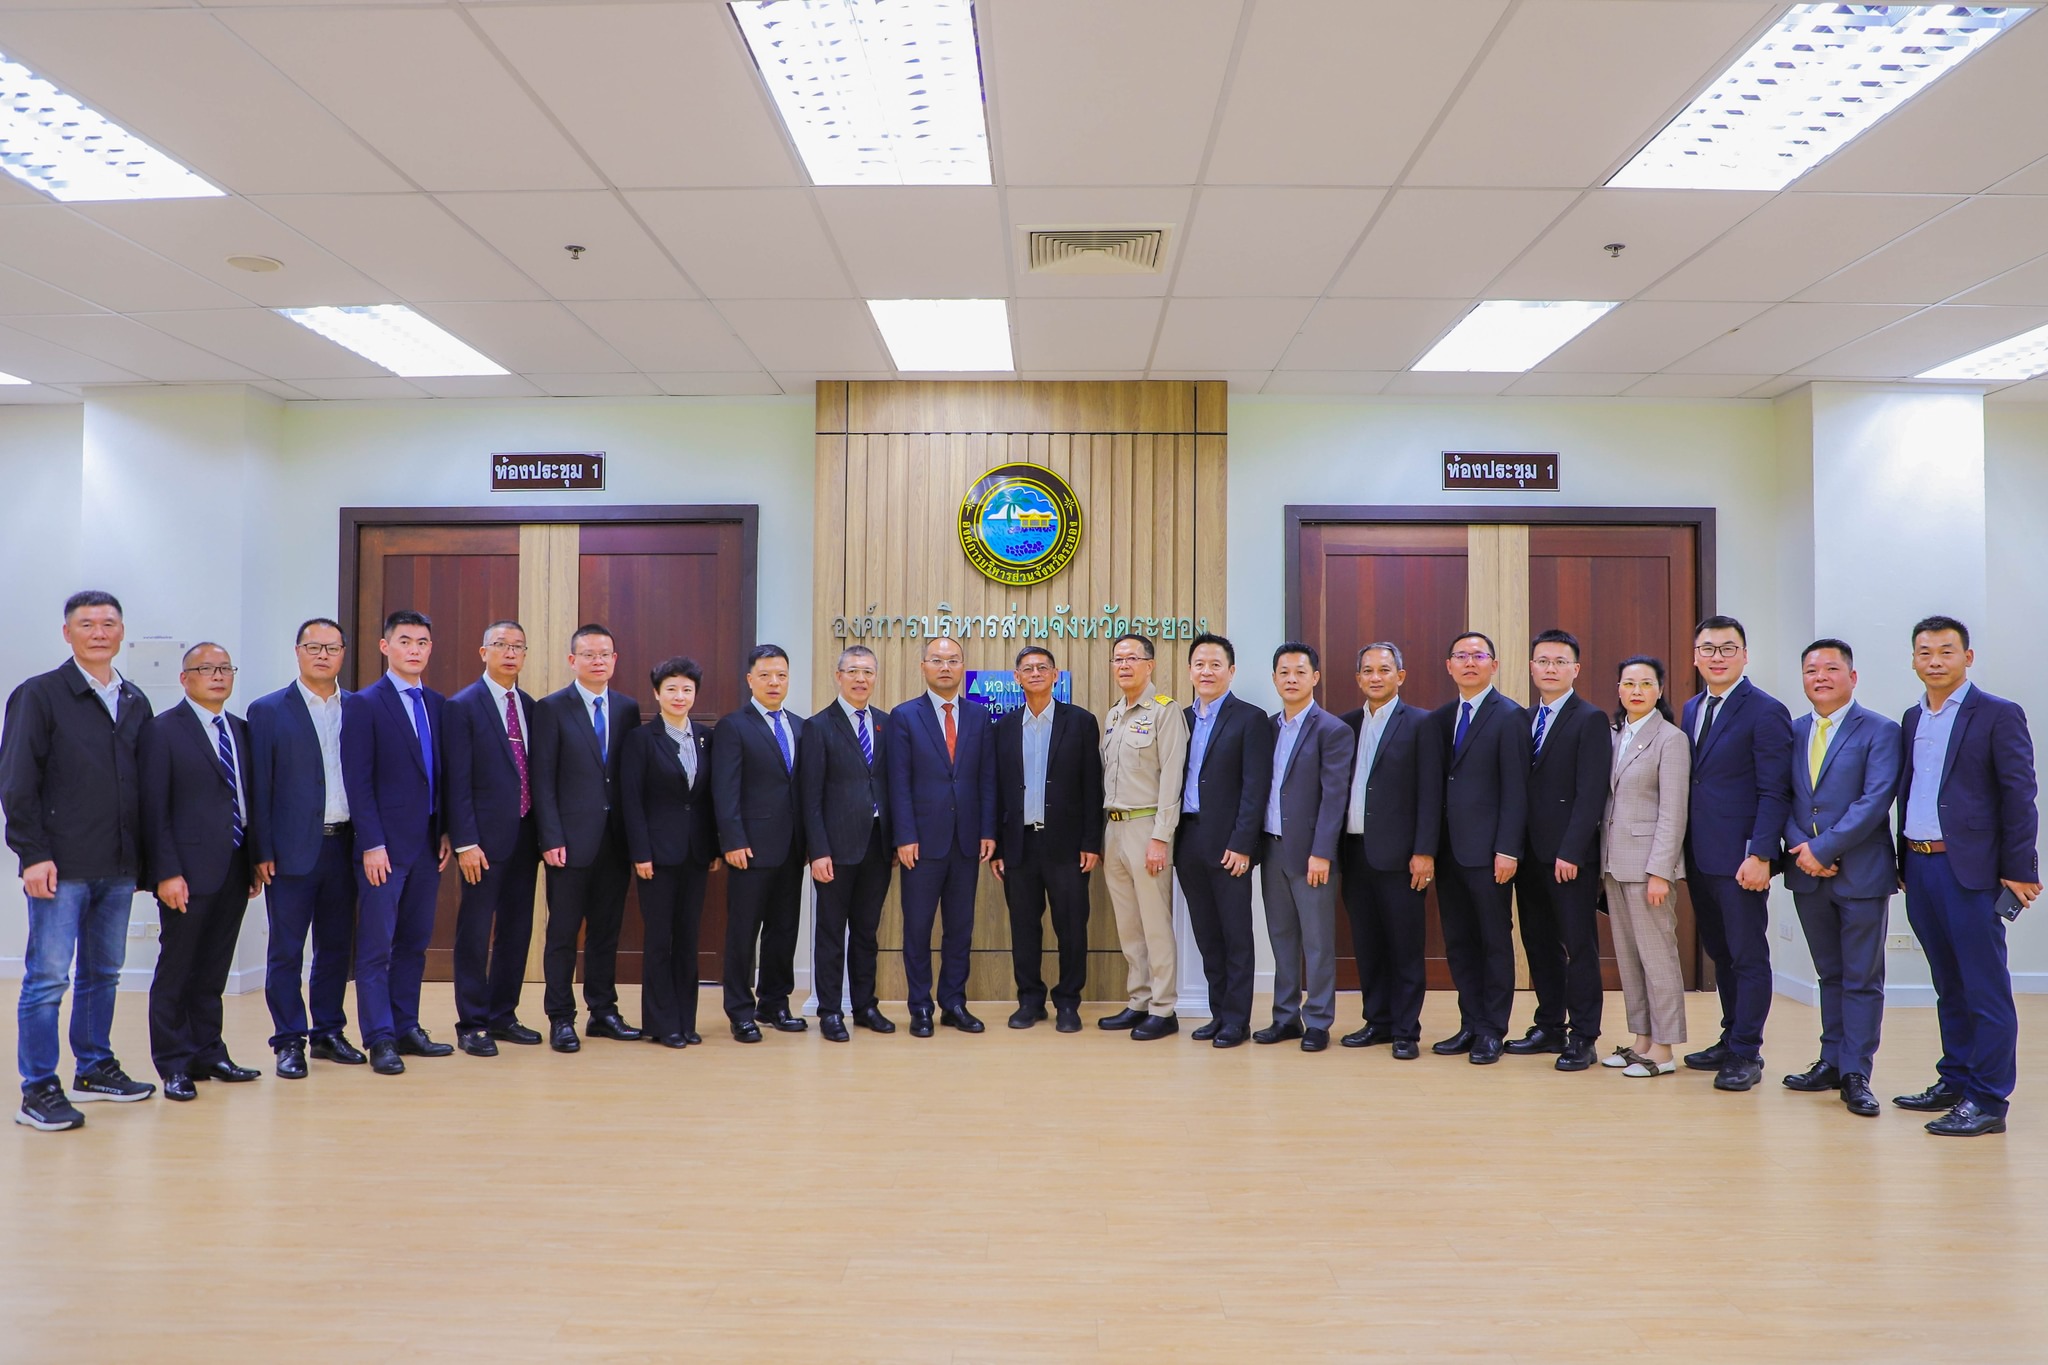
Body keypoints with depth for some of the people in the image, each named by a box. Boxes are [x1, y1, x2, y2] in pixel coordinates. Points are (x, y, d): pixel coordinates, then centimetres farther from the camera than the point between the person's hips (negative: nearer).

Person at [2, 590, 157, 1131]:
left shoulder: (135, 703, 13)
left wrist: (143, 854, 9)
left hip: (119, 867, 5)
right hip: (61, 866, -5)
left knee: (103, 973, 13)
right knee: (47, 976, -2)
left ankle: (95, 1069, 25)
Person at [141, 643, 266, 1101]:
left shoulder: (241, 730, 13)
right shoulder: (163, 731, -5)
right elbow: (153, 809, -9)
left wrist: (256, 860, 9)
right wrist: (166, 873, -14)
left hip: (234, 871, 6)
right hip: (188, 873, -5)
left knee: (214, 970, 13)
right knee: (176, 972, 4)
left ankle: (208, 1054, 22)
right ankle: (174, 1065, 13)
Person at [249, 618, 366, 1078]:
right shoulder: (268, 711, 0)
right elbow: (258, 787, -2)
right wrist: (262, 852, -7)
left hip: (344, 846, 3)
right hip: (293, 848, -3)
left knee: (336, 946, 11)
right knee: (286, 951, 3)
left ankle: (329, 1032, 23)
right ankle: (289, 1041, 13)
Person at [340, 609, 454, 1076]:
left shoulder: (438, 704, 12)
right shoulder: (363, 705, -5)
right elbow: (358, 781, -9)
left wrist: (447, 832, 9)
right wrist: (372, 843, -14)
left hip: (427, 844, 6)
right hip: (385, 845, -6)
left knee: (415, 942, 11)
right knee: (376, 946, -1)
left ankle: (407, 1028, 19)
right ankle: (380, 1039, 5)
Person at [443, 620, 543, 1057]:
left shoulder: (531, 707, 12)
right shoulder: (463, 706, -5)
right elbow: (457, 781, -10)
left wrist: (542, 836, 8)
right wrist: (465, 842, -15)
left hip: (524, 836, 6)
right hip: (485, 837, -6)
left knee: (516, 931, 11)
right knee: (475, 934, 1)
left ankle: (503, 1016, 23)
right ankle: (471, 1024, 10)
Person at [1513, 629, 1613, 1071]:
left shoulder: (1591, 720, -6)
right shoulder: (1524, 719, 14)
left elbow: (1591, 793, -13)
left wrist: (1570, 852, -18)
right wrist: (1515, 846, 5)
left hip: (1570, 856, -6)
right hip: (1530, 853, 7)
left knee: (1579, 947, 1)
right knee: (1539, 944, 12)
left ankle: (1582, 1038, 8)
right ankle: (1550, 1027, 22)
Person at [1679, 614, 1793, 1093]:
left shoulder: (1765, 711, -9)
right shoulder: (1692, 710, 13)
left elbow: (1774, 793, -14)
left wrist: (1760, 855, -20)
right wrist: (1683, 851, 10)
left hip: (1740, 859, -7)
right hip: (1700, 857, 7)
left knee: (1748, 956, 1)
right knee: (1720, 954, 16)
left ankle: (1746, 1054, 9)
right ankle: (1730, 1040, 27)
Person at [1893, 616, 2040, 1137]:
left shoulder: (1999, 716, -5)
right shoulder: (1913, 719, 14)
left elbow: (2019, 797, -8)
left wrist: (2018, 871, -11)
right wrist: (1904, 860, 12)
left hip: (1970, 869, -6)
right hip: (1919, 867, 6)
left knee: (1985, 988, -2)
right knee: (1948, 986, 15)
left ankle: (1988, 1101, 3)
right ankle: (1955, 1081, 24)